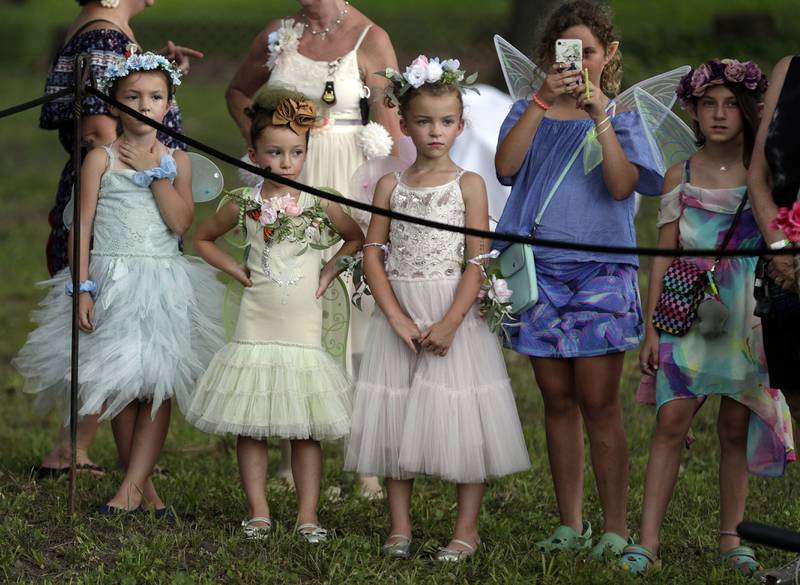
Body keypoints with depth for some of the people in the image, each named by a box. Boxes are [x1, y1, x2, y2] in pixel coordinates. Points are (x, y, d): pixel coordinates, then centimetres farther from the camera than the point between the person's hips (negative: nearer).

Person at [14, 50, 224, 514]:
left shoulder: (176, 161, 7)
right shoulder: (101, 159, 2)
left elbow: (181, 223, -7)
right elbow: (82, 228, -1)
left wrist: (154, 172, -9)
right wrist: (82, 288, -9)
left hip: (164, 283, 1)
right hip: (112, 280, -1)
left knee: (157, 386, -6)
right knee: (119, 386, 0)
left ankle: (133, 484, -6)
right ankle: (143, 486, 9)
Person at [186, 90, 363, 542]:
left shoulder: (320, 206, -1)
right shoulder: (245, 205, 0)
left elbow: (357, 239, 17)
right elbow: (203, 239, 16)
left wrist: (331, 270, 4)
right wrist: (237, 271, 6)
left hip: (303, 329, 0)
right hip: (256, 328, 1)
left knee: (306, 428, 1)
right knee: (250, 425, 1)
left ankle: (308, 515, 5)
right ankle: (258, 513, 9)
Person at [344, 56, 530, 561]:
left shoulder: (468, 185, -1)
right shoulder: (391, 186, 6)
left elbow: (478, 263, -6)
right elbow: (374, 254, 2)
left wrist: (450, 323, -16)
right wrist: (398, 319, -10)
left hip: (454, 312, -3)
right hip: (400, 315, 3)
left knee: (461, 420, -3)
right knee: (398, 419, 6)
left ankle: (467, 528, 6)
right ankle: (400, 527, 16)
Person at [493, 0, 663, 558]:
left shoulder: (621, 117, 7)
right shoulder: (530, 113, 11)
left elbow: (622, 186, -10)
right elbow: (506, 166, -9)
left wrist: (600, 116, -17)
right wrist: (543, 101, -16)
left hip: (600, 268, -2)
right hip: (540, 270, 2)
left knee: (599, 403, -6)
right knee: (558, 400, 6)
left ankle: (615, 528, -3)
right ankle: (571, 524, 13)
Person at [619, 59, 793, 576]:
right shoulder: (680, 177, 4)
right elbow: (665, 256, 5)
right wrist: (651, 329, 1)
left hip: (745, 316, 0)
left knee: (736, 427, 4)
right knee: (672, 421, -8)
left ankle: (731, 537, 15)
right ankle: (648, 540, -9)